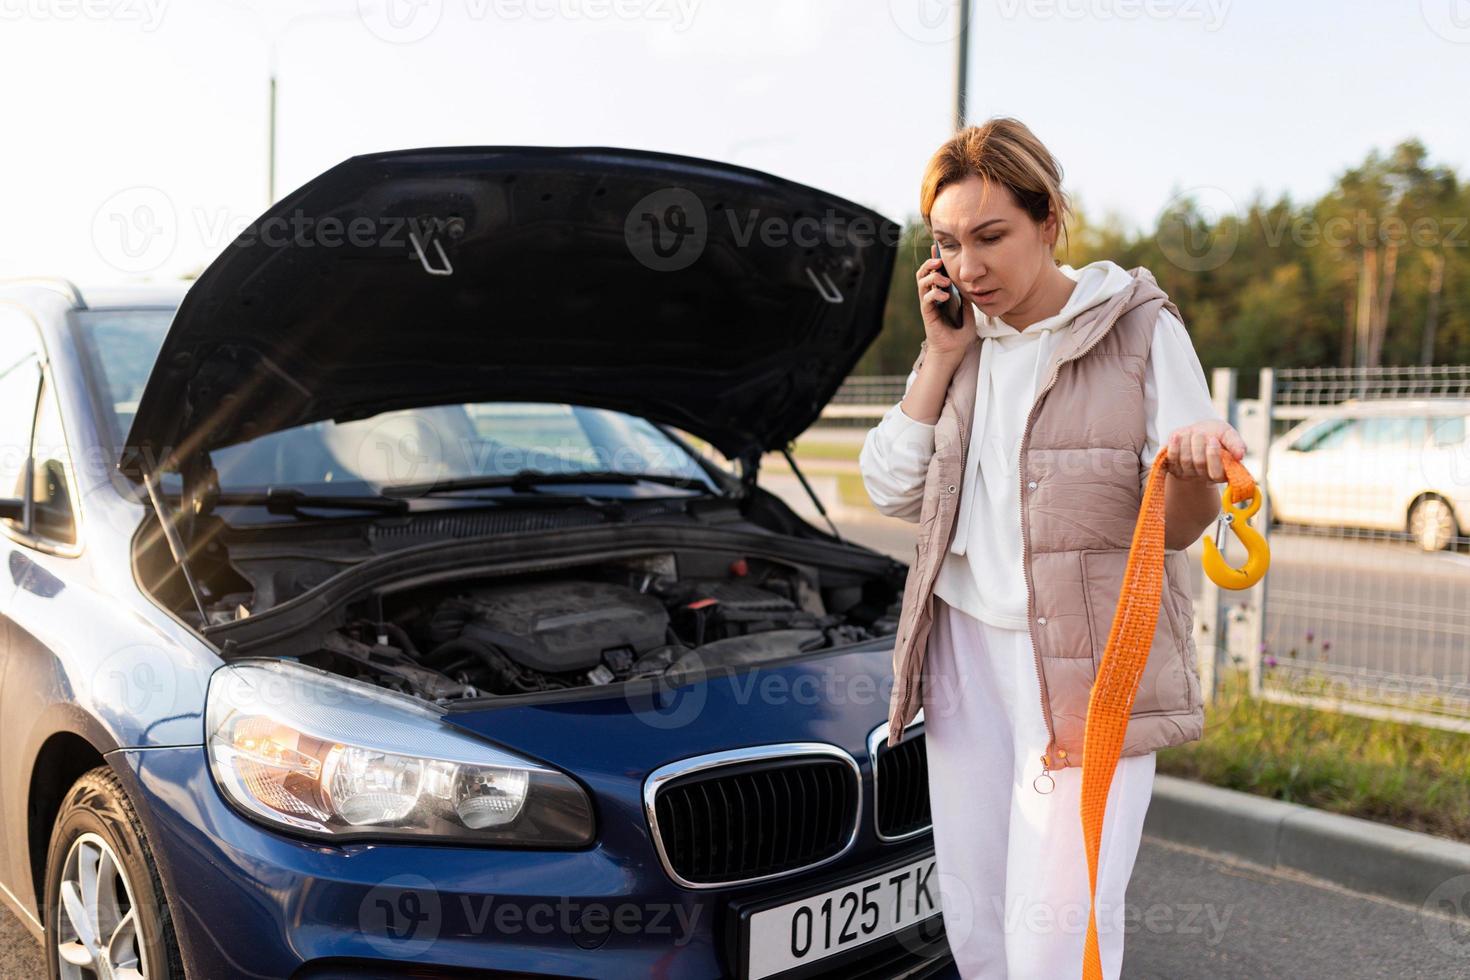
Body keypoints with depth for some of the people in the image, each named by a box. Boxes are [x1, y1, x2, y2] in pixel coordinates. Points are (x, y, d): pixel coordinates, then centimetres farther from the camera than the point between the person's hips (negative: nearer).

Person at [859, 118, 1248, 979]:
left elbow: (1179, 526, -8)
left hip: (1094, 662, -5)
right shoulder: (963, 342, 9)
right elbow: (893, 492, 4)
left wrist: (1195, 469, -31)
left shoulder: (1142, 329, -5)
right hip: (966, 643, 5)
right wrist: (941, 355, -3)